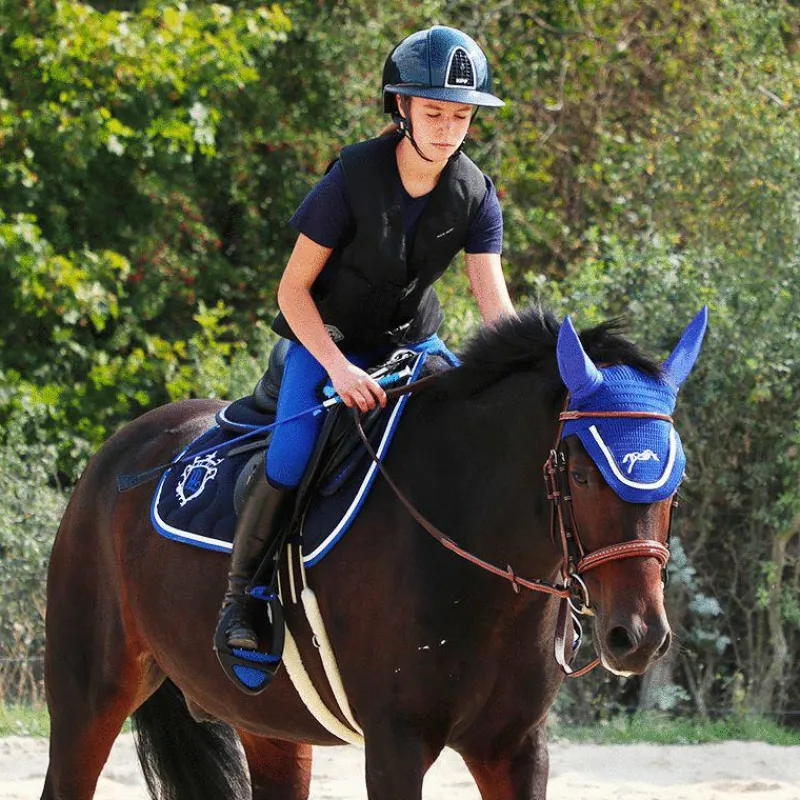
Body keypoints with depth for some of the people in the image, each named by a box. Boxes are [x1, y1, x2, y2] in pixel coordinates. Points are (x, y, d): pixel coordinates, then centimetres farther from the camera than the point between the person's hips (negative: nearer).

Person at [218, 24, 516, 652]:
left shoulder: (475, 195, -12)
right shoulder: (355, 176, -23)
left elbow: (494, 301, -18)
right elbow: (294, 287, -18)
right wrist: (339, 368, -30)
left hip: (412, 341, 4)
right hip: (328, 338, -4)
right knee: (291, 462, -25)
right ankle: (240, 589, -7)